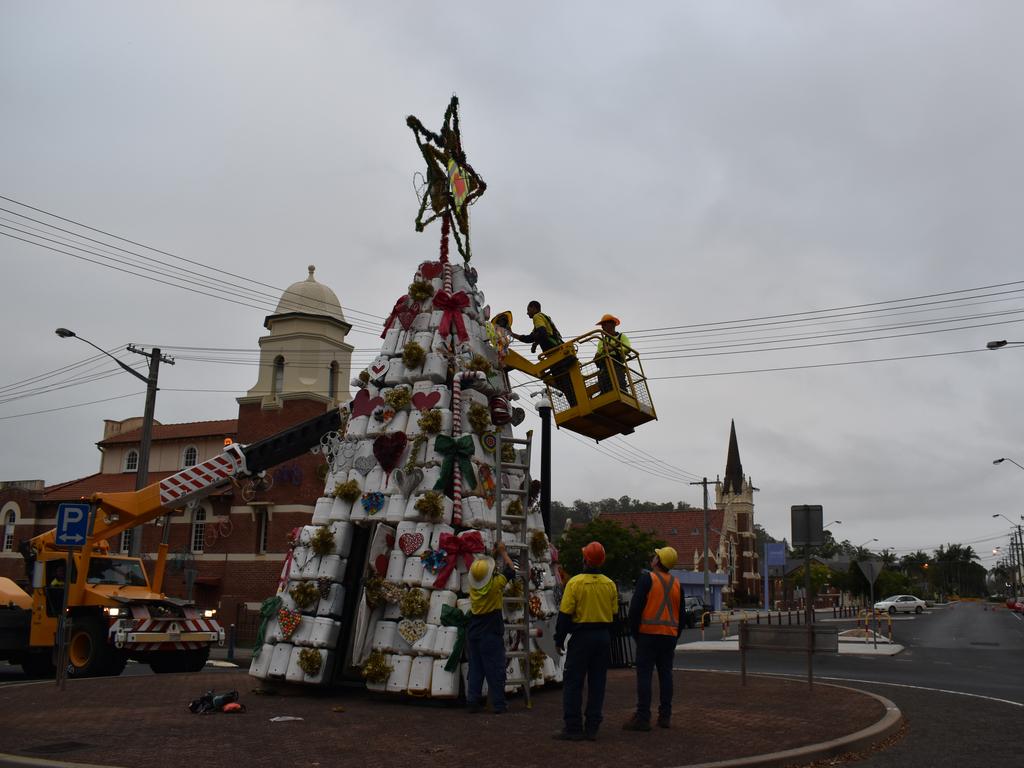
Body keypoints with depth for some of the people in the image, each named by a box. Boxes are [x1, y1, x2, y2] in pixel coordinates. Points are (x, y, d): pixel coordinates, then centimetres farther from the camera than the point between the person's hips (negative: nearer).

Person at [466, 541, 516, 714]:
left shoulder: (473, 584, -2)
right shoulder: (495, 584, -14)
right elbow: (511, 570, 0)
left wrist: (494, 553, 25)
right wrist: (503, 552, 12)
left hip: (474, 633, 5)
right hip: (491, 633, -5)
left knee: (475, 669, 11)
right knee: (495, 669, 1)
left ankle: (473, 702, 12)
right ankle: (498, 704, 4)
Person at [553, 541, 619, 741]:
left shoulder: (575, 582, -12)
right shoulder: (610, 584, 3)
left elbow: (565, 614, -11)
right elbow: (614, 614, 11)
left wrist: (559, 639, -2)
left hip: (581, 636, -5)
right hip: (603, 638, 5)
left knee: (573, 682, 3)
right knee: (597, 683, 10)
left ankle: (573, 728, 2)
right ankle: (592, 728, 12)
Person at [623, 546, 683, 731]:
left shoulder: (647, 579, -8)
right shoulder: (676, 584, 12)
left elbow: (635, 607, -11)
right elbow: (681, 615, 17)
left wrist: (634, 631, 0)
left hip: (648, 634, -6)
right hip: (670, 635, 6)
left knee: (644, 675, -4)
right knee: (665, 674, 11)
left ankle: (642, 717, -6)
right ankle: (665, 716, 14)